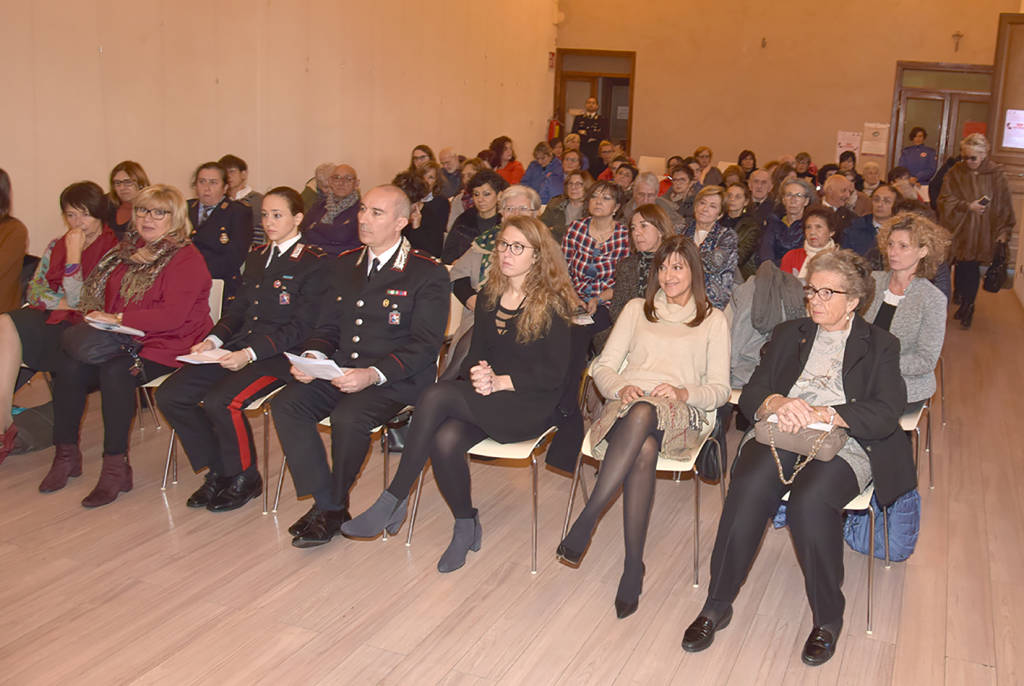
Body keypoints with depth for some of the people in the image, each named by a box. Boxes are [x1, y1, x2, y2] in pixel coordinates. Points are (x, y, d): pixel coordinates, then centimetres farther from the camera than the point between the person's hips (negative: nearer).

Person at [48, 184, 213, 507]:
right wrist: (97, 318, -1)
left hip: (165, 346, -6)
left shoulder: (186, 258, -7)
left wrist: (118, 319, -18)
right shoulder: (126, 250, 17)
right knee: (69, 366, -19)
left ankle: (116, 466, -23)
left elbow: (173, 315, -17)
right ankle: (66, 453, -4)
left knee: (115, 370, -33)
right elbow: (105, 296, 23)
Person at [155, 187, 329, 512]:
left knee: (219, 401, -30)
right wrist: (214, 339, 0)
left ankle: (245, 478, -5)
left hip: (278, 355, -8)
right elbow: (238, 308, 20)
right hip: (237, 348, 8)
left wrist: (250, 353, -21)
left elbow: (300, 327, -12)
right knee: (169, 395, -8)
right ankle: (217, 472, 6)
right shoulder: (256, 257, 19)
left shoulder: (315, 263, -6)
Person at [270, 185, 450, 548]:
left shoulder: (428, 273, -5)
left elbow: (424, 344, -12)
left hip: (396, 379, -6)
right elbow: (327, 326, 17)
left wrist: (373, 374, -25)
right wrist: (314, 355, -7)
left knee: (348, 418, -32)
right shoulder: (345, 264, 15)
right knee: (286, 403, -18)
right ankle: (325, 504, -10)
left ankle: (334, 505, -3)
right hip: (341, 369, 6)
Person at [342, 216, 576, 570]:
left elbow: (554, 374, -9)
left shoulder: (552, 303, -5)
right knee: (445, 441, -30)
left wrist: (500, 381, -17)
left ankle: (393, 500, -20)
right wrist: (478, 374, -9)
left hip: (531, 405, -5)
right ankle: (466, 527, -8)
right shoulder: (488, 297, 14)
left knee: (439, 394, -29)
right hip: (486, 398, 5)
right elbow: (475, 354, 15)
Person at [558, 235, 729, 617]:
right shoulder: (637, 310, 25)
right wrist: (621, 387, -8)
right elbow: (603, 367, 16)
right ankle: (634, 565, -35)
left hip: (681, 415, -1)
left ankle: (587, 520, -40)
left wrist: (684, 392, -10)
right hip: (625, 406, 2)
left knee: (643, 413, -40)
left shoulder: (713, 320, 20)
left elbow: (720, 390, 11)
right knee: (644, 450, -37)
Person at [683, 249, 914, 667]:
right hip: (781, 434, 2)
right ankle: (716, 607, -19)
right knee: (749, 487, -30)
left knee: (811, 498, -34)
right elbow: (750, 396, 12)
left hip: (844, 443, -2)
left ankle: (827, 619, -13)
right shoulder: (788, 334, 22)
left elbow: (885, 415, -3)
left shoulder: (880, 346, 14)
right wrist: (778, 403, -12)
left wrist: (819, 413, -15)